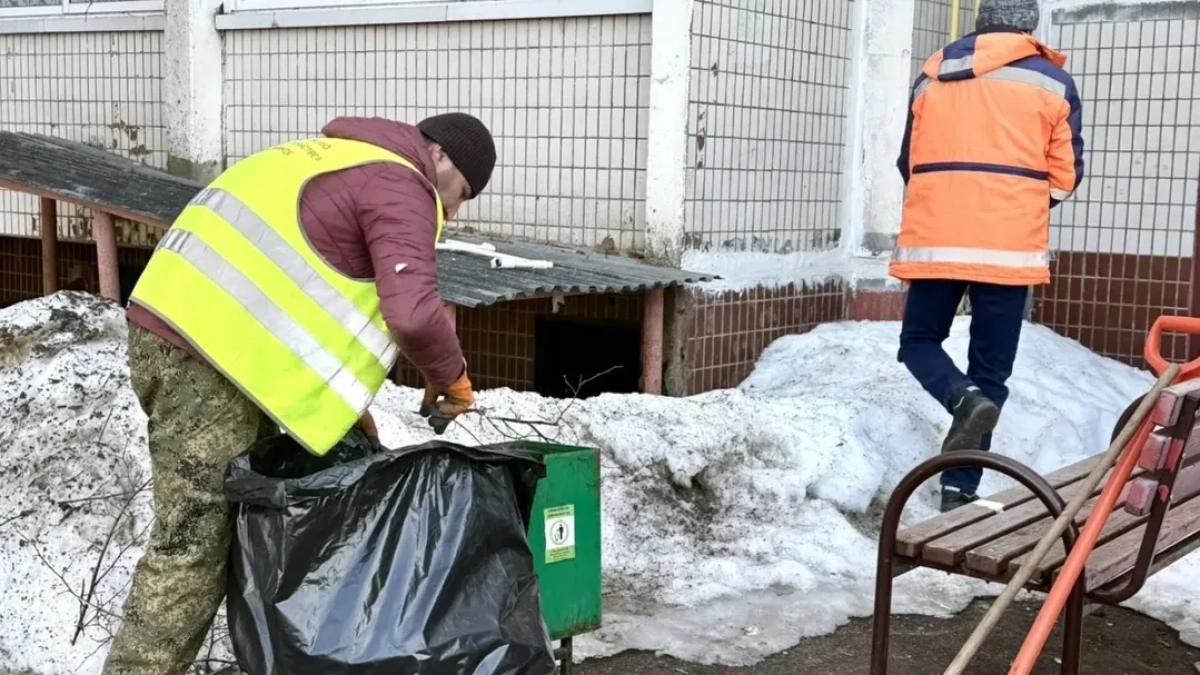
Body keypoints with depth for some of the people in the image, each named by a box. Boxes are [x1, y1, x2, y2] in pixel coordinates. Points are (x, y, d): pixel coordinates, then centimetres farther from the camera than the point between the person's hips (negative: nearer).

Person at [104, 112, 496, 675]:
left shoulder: (340, 161, 28)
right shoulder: (399, 186, -3)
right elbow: (412, 313, -19)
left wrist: (341, 406, 26)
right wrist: (450, 378, 0)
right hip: (212, 354, -10)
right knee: (195, 546, -6)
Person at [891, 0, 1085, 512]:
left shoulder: (932, 75, 12)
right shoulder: (1053, 82, 5)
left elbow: (909, 163, 18)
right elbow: (1064, 176, 6)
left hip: (934, 239, 1)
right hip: (1009, 247, -1)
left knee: (920, 341, 18)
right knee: (990, 371, 7)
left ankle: (963, 398, -14)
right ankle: (959, 491, 5)